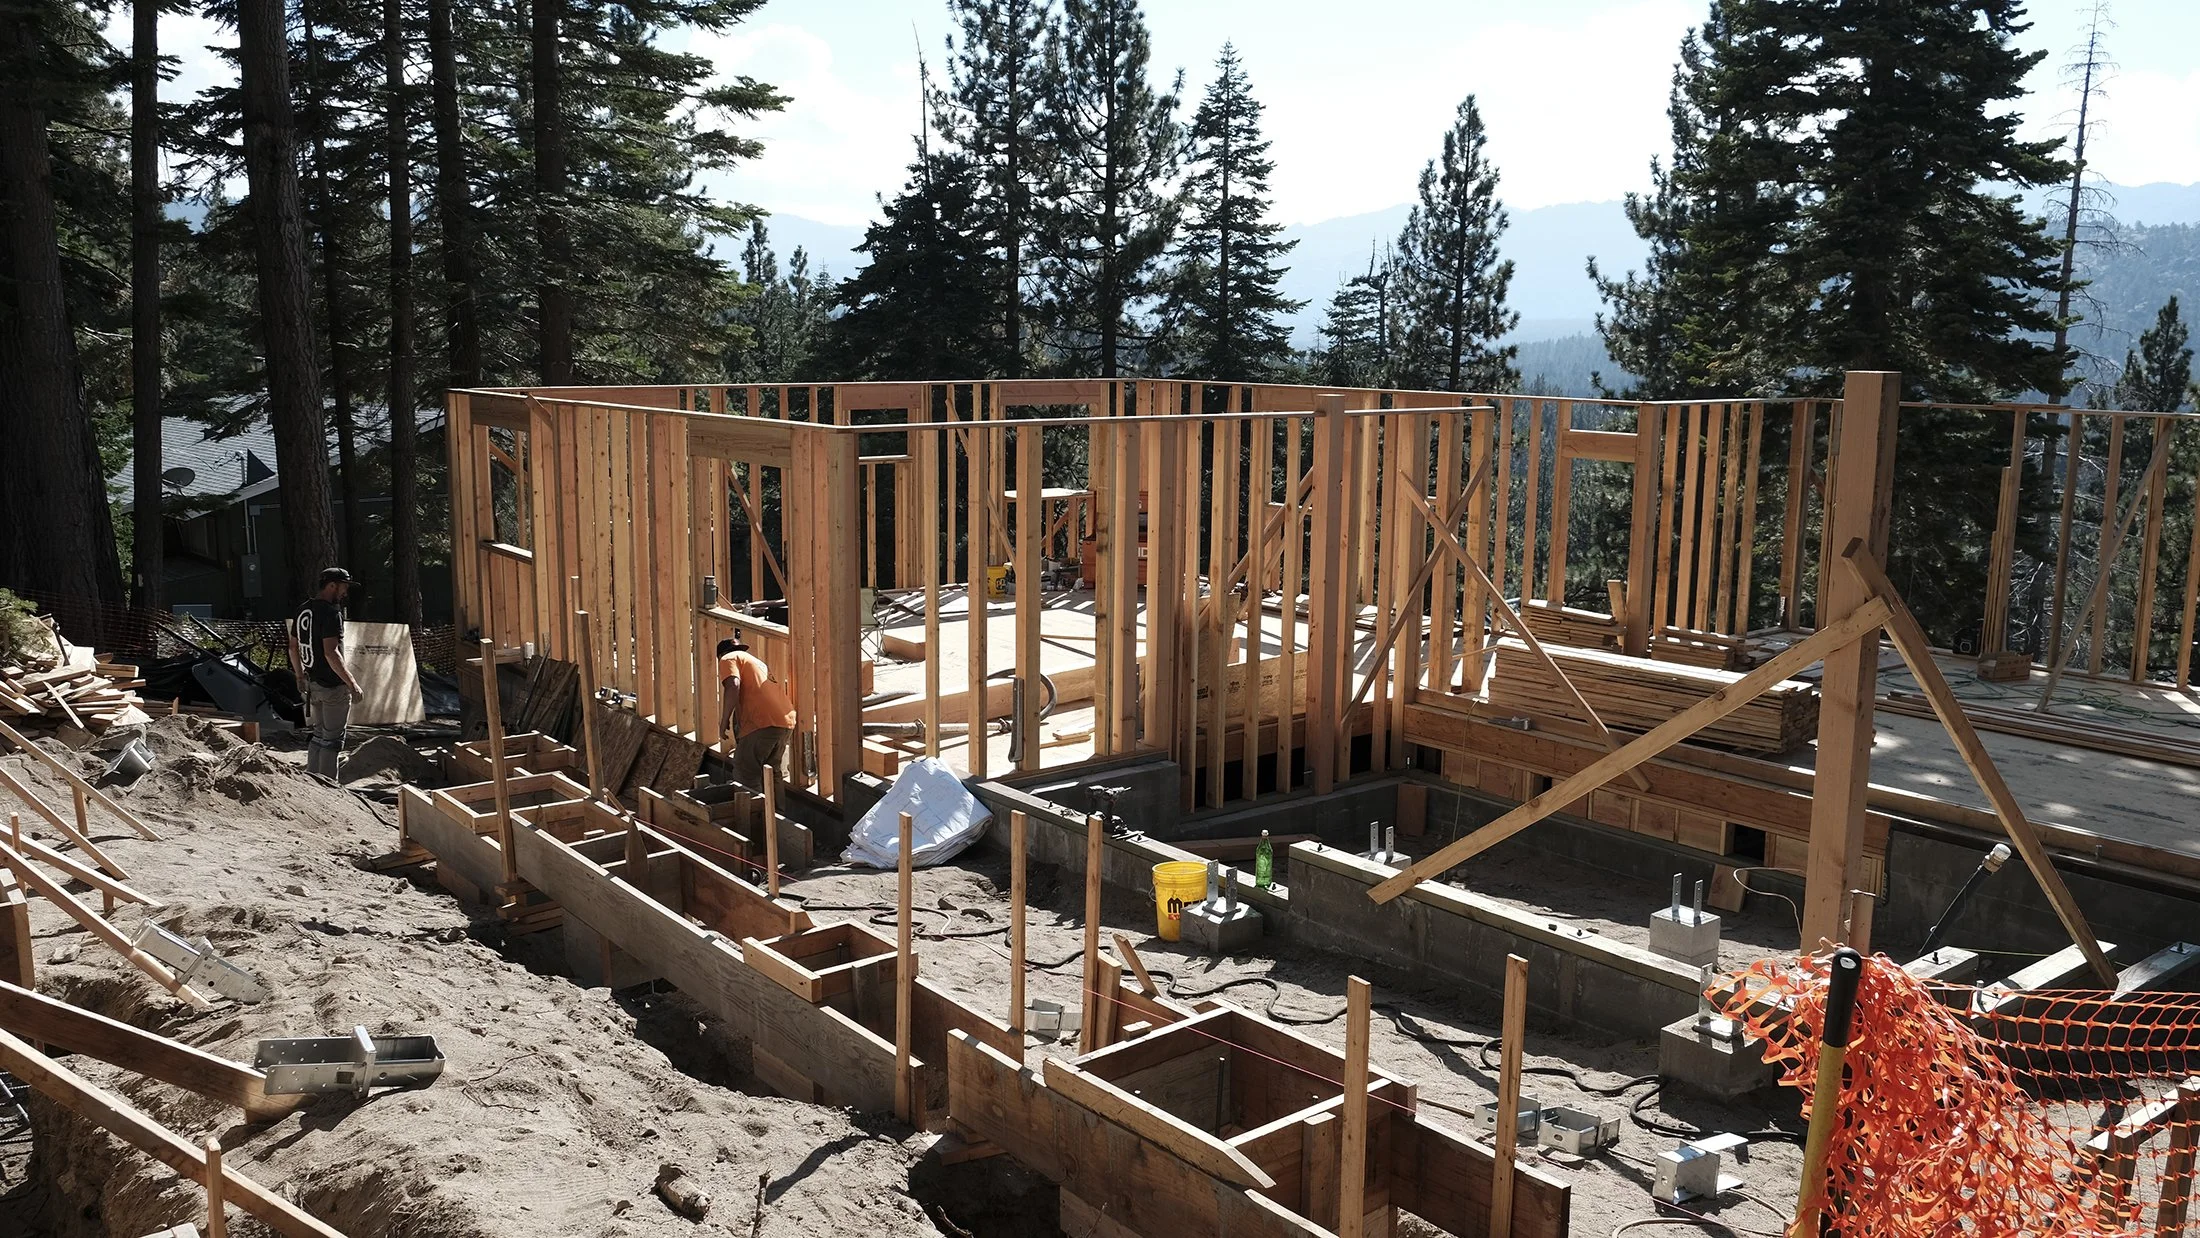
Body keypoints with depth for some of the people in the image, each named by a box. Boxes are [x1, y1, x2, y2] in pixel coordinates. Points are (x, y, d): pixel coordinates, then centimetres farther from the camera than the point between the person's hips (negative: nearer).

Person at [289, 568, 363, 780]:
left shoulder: (303, 610, 10)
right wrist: (352, 684, -23)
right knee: (332, 738, -1)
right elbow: (331, 652, -25)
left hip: (313, 683, 9)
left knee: (317, 735, 18)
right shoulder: (331, 613, -18)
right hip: (333, 685, -9)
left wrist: (300, 675, 32)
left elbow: (293, 647, 19)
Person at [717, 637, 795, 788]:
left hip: (762, 723, -8)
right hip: (787, 720, 8)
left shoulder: (728, 659, 11)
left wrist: (724, 721, -5)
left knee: (745, 778, -2)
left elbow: (733, 686, -10)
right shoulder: (757, 661, 36)